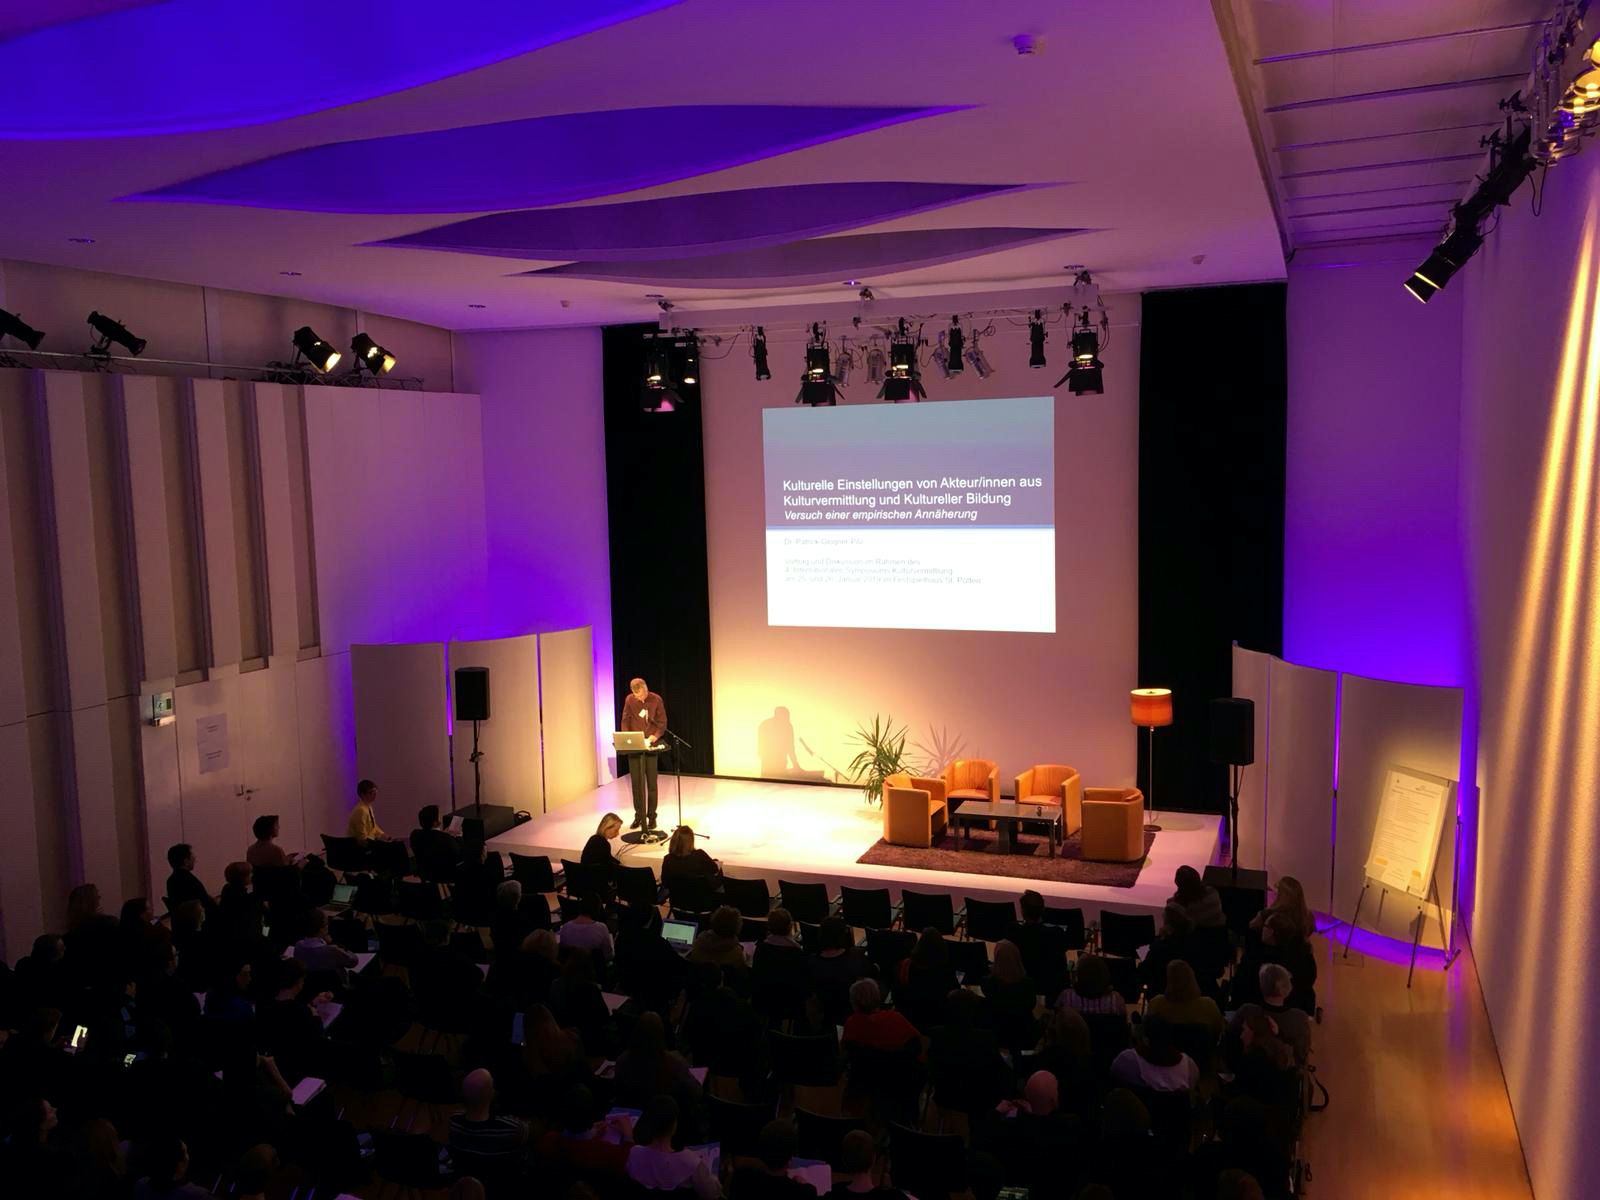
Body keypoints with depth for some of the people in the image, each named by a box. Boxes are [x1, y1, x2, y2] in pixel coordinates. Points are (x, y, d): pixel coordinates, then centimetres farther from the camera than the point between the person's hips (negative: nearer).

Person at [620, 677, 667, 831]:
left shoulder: (656, 700, -5)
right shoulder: (629, 700, -1)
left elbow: (662, 722, -1)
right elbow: (625, 721, 5)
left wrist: (655, 735, -17)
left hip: (650, 745, -1)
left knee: (651, 782, 4)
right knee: (636, 782, 4)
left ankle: (651, 816, 12)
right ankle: (639, 815, 14)